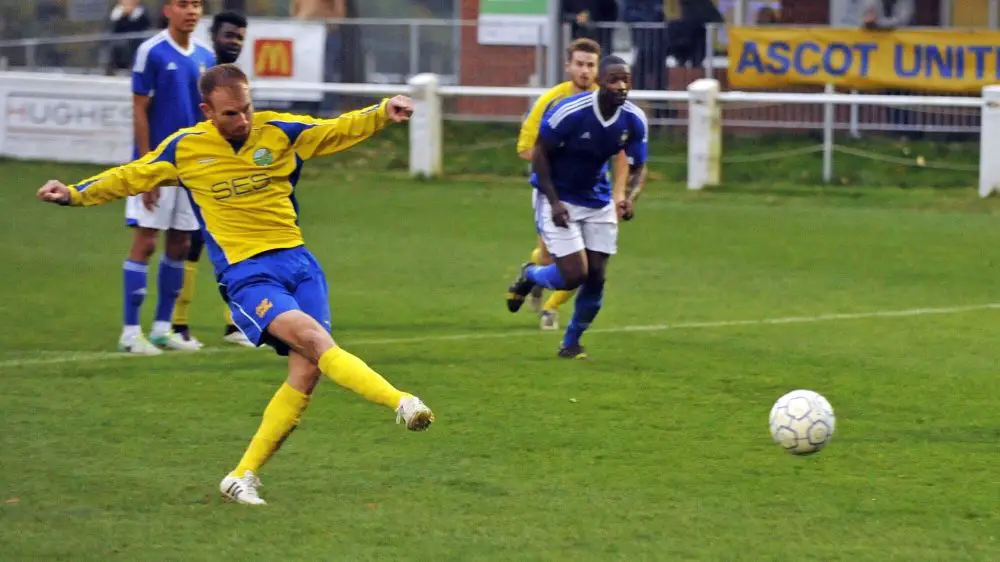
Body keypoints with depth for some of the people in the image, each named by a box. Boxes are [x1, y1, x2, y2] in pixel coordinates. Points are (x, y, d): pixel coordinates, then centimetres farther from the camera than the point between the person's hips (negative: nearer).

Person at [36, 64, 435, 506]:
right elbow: (130, 178, 15)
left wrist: (383, 113, -10)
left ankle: (243, 477, 1)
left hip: (296, 261, 3)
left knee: (307, 371, -9)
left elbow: (339, 130, 7)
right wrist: (74, 195, 7)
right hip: (245, 275, -3)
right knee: (312, 337, -28)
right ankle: (400, 402, -39)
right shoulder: (185, 148, 3)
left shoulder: (279, 131, 5)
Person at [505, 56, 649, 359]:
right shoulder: (570, 112, -26)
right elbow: (540, 152, -14)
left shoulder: (634, 120, -12)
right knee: (574, 275, -13)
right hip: (558, 198, -5)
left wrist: (630, 197, -22)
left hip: (598, 201, 5)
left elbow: (638, 167, -1)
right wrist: (554, 202, -21)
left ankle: (571, 343, 24)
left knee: (596, 277, 2)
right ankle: (528, 277, 21)